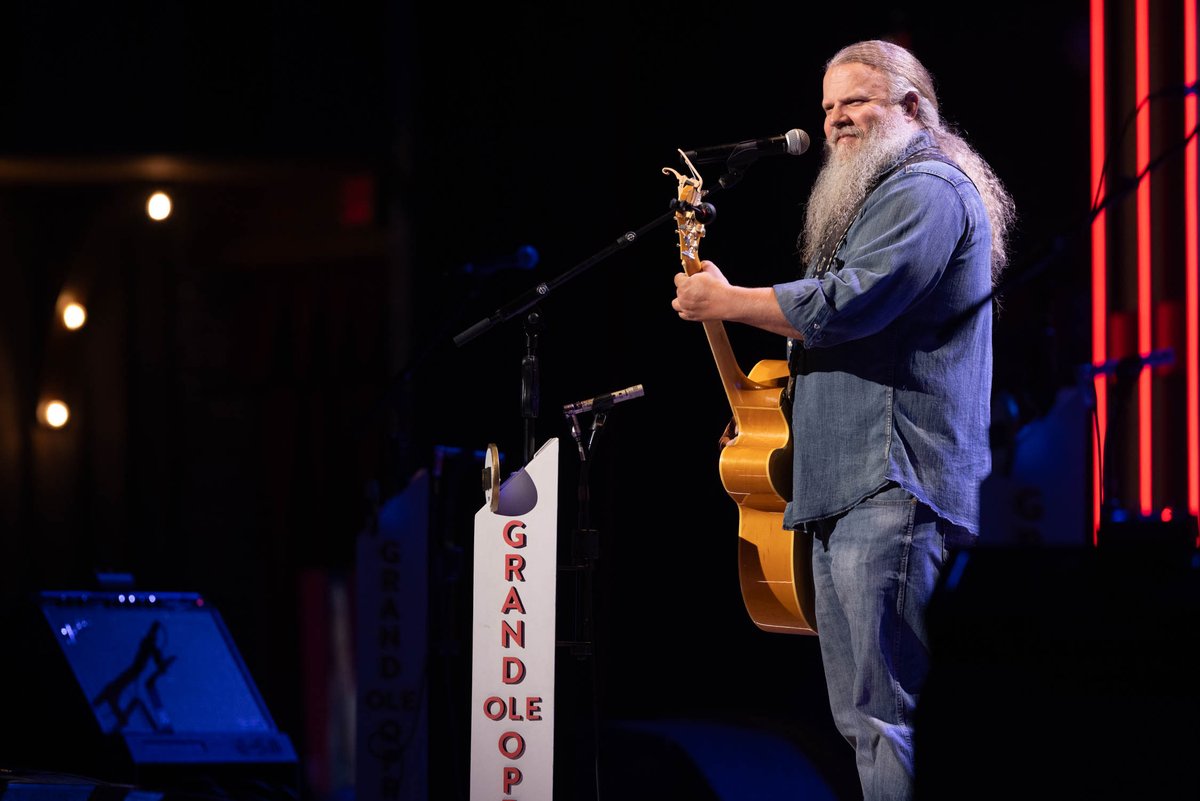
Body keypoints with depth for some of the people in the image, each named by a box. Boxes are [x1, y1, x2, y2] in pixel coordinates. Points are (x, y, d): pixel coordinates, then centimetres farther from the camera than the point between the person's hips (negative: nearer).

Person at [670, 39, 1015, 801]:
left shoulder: (927, 191, -8)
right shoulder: (867, 196, 26)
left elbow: (848, 305, -20)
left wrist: (726, 301, -9)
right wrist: (775, 383, 19)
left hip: (894, 487, -11)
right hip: (844, 486, 11)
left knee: (884, 712, -15)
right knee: (860, 714, 9)